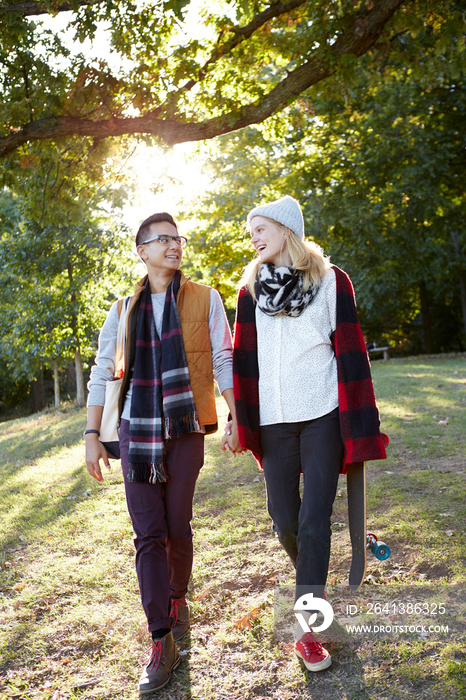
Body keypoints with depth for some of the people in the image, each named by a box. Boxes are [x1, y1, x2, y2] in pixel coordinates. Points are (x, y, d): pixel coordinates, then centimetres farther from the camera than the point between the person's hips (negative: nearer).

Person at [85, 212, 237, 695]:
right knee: (148, 534, -1)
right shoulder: (124, 311, 8)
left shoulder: (204, 299, 4)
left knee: (177, 528, 6)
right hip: (136, 429, 1)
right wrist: (91, 435, 4)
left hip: (185, 428, -1)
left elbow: (223, 360, 3)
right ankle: (162, 644, 6)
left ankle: (177, 600, 34)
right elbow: (101, 373, 9)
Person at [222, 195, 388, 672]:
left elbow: (350, 351, 1)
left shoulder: (331, 280, 3)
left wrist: (360, 424, -2)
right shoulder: (251, 289, 9)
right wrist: (237, 420, 4)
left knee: (314, 522, -4)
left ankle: (307, 629, 11)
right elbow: (244, 359, 10)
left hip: (323, 415, -2)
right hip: (273, 419, 3)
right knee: (285, 521, 6)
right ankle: (313, 586, 38)